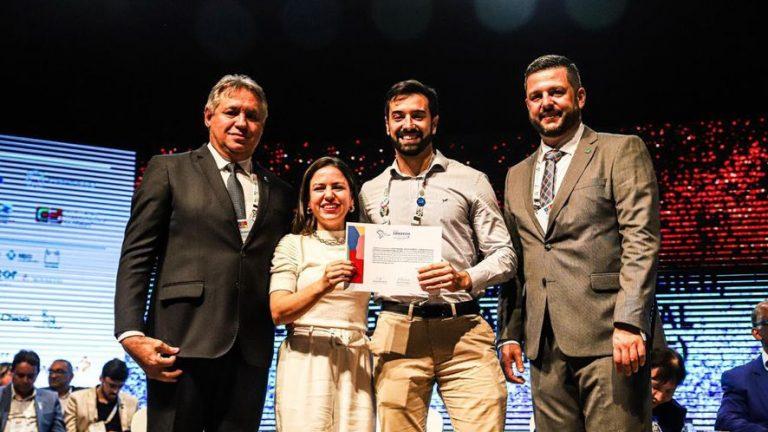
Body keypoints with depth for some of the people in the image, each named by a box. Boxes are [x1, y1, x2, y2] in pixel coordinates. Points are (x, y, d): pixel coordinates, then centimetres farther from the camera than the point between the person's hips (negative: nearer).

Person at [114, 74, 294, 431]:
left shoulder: (279, 192, 18)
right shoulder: (169, 170, 8)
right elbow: (136, 255, 0)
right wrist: (131, 332, -10)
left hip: (251, 349, 3)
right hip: (183, 341, -3)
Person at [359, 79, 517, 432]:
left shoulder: (470, 181, 8)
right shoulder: (371, 191, 16)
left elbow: (503, 254, 5)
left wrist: (465, 279, -13)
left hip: (462, 332, -2)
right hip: (397, 332, 2)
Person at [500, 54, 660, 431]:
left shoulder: (621, 151, 3)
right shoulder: (517, 176, 20)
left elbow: (641, 241, -7)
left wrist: (629, 323, -16)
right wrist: (509, 333, 12)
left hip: (607, 334, -5)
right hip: (544, 344, 5)